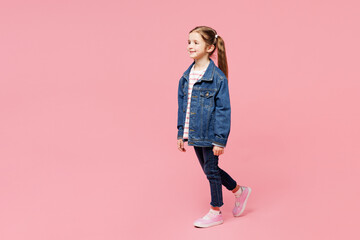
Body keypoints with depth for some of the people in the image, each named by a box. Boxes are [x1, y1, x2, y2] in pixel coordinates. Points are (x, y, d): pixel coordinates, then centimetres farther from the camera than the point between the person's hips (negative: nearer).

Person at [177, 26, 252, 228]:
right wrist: (181, 133, 12)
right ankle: (240, 191, 38)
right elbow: (182, 106, 12)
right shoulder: (187, 76, 5)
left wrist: (220, 140, -17)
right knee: (209, 170, 17)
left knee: (211, 170, 4)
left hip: (210, 133, -7)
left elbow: (223, 110, -15)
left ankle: (215, 213, 22)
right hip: (194, 133, 7)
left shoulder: (218, 77, -16)